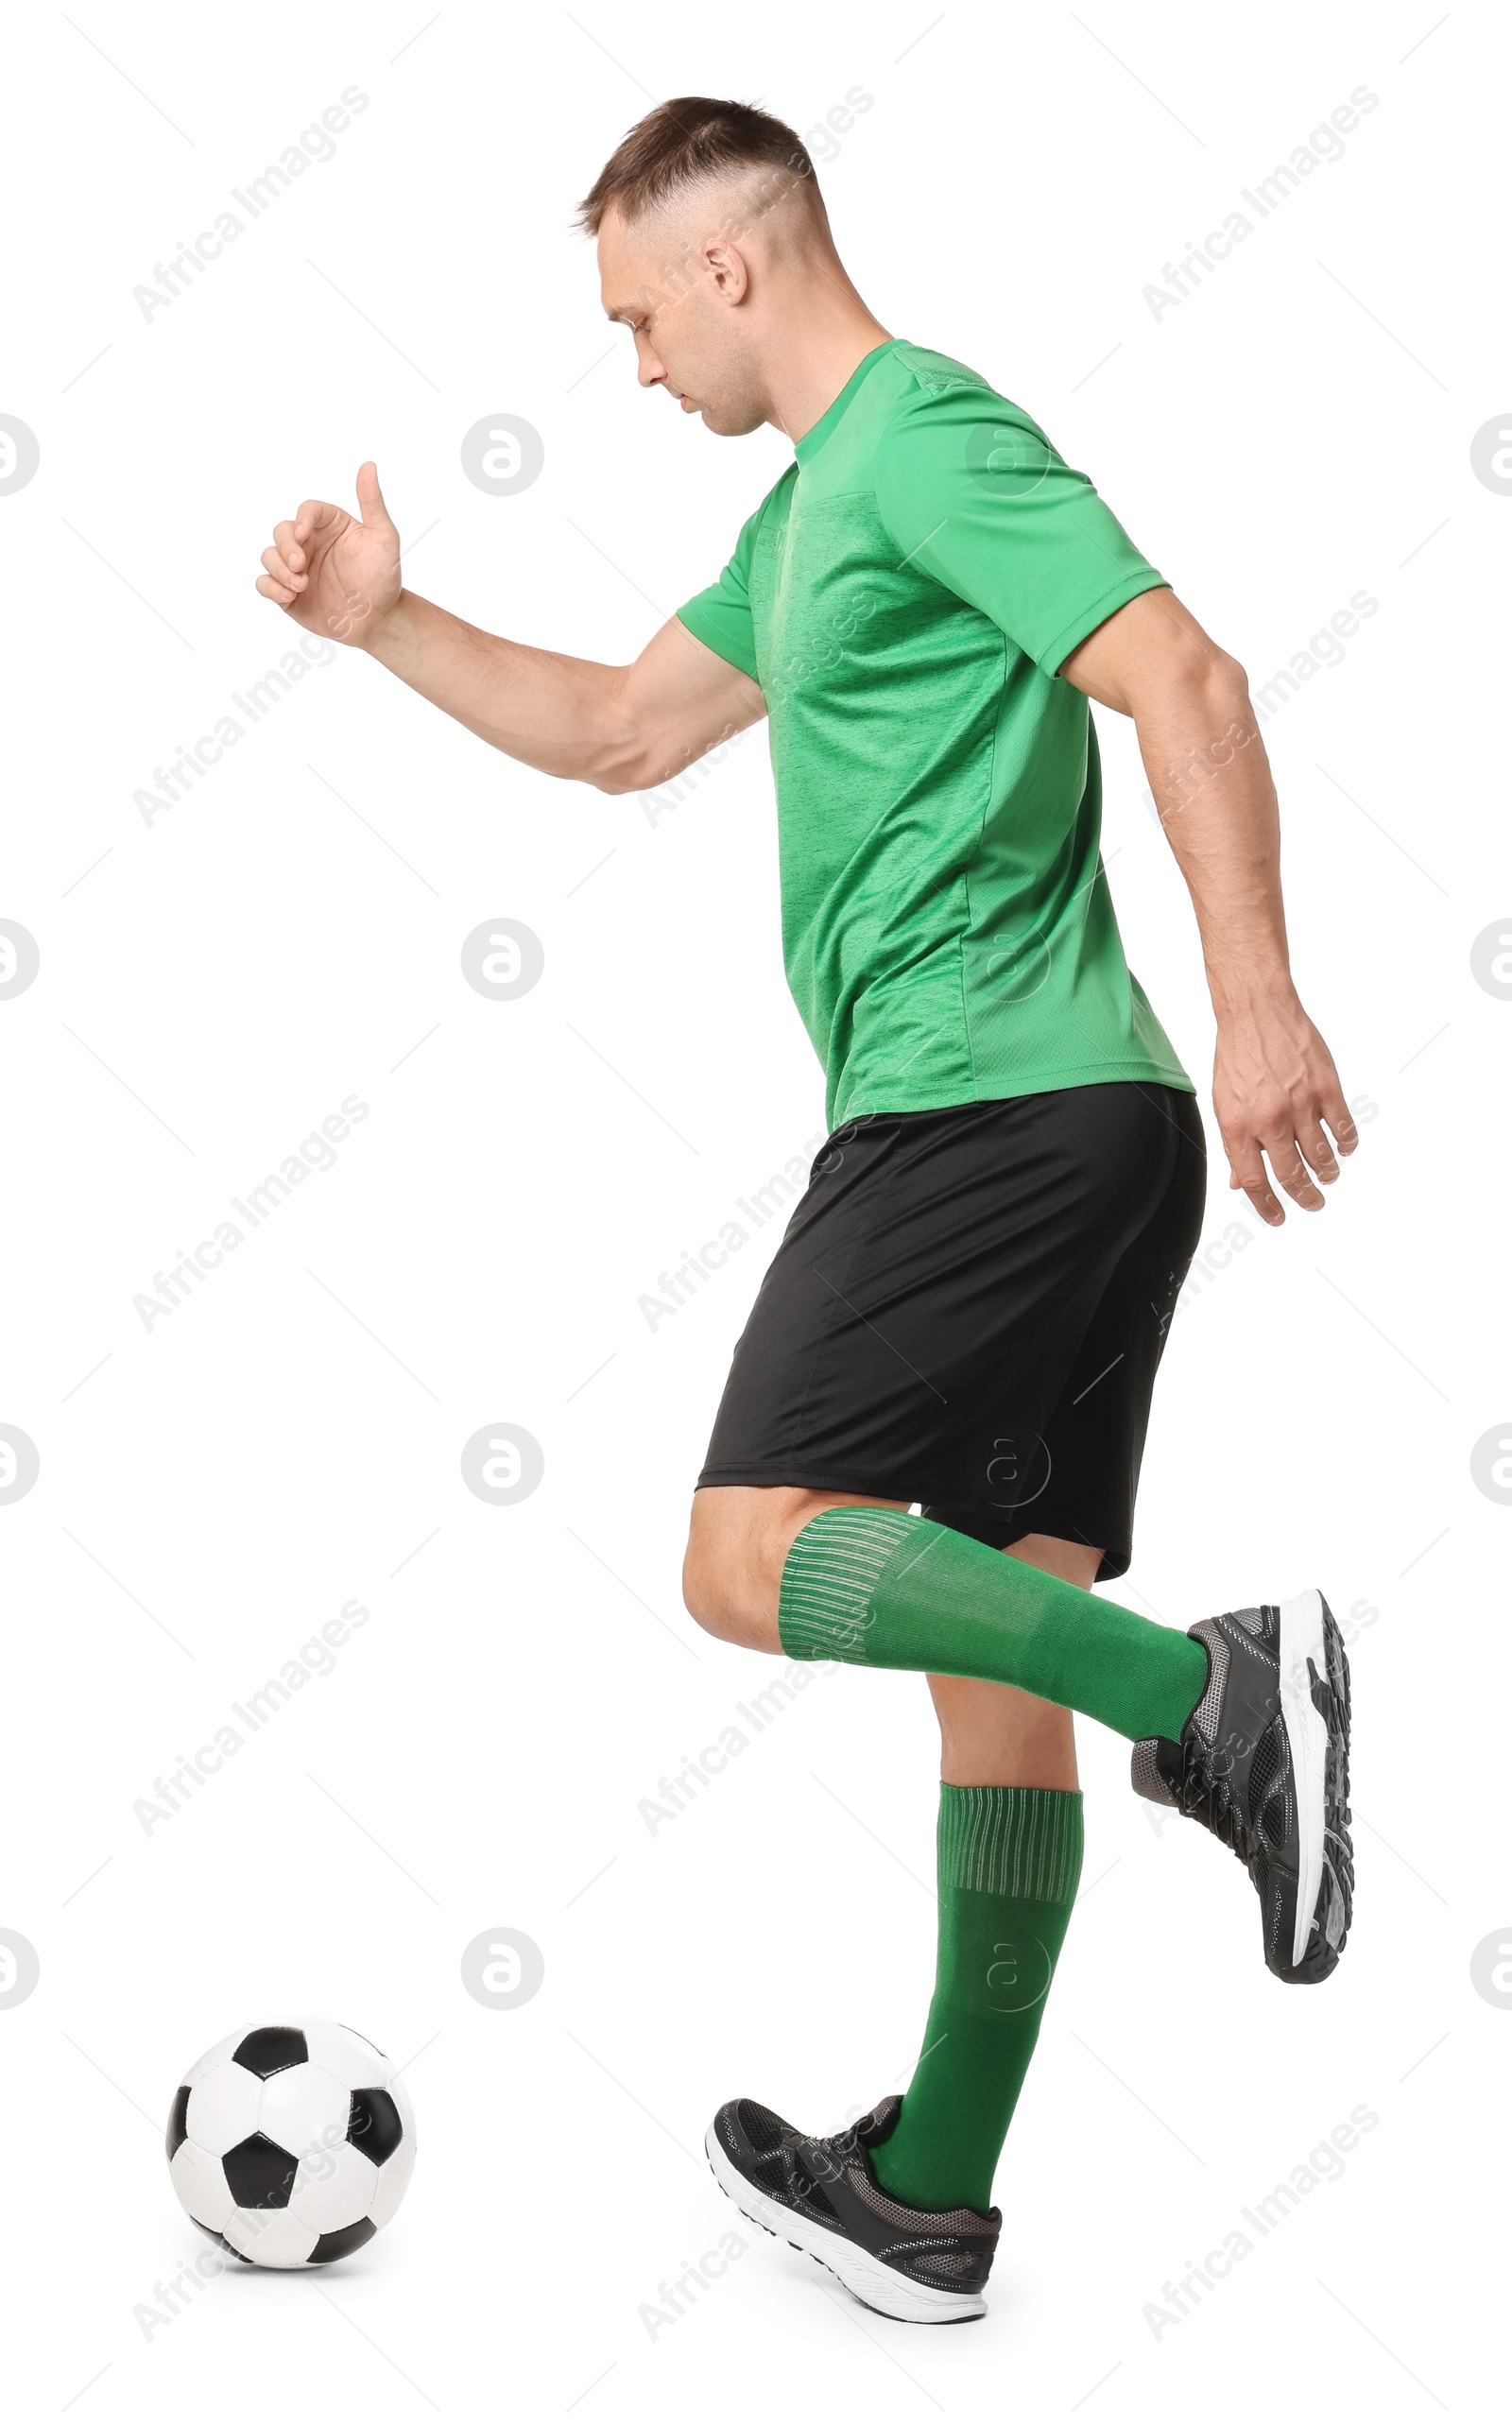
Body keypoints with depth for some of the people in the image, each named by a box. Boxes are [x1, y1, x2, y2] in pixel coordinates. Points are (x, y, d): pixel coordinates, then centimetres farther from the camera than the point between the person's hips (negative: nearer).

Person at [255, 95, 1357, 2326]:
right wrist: (385, 623, 25)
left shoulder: (921, 427, -5)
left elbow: (1180, 674, -17)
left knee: (750, 1560, -11)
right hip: (1069, 1129, 10)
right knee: (990, 1672, 9)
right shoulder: (815, 502, 25)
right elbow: (623, 733, 33)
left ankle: (1213, 1689, -16)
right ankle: (928, 2202, 18)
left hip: (992, 1106, -10)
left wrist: (1255, 991, -25)